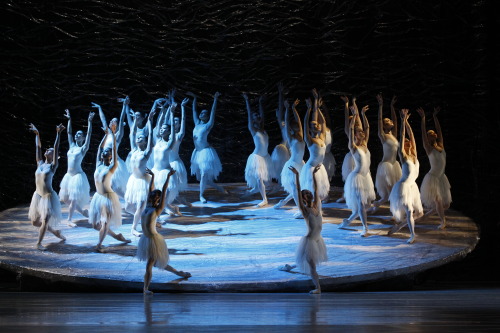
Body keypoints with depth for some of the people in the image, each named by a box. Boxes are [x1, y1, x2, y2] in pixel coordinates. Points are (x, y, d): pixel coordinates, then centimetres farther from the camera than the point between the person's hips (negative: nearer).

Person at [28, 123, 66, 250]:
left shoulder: (52, 166, -6)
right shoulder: (40, 164, 7)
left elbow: (56, 148, -14)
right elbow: (38, 148, 15)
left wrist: (58, 134, -20)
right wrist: (37, 134, 21)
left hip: (48, 196, -6)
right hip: (38, 195, 6)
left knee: (45, 220, -12)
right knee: (35, 222, 11)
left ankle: (39, 243, 0)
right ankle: (54, 231, 30)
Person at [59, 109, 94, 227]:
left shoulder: (83, 148, -3)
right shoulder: (72, 146, 12)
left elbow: (89, 134, -12)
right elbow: (69, 132, 17)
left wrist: (90, 121, -17)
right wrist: (69, 120, 16)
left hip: (78, 175, -7)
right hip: (69, 175, 7)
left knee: (73, 199, -7)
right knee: (65, 198, 8)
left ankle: (70, 220, 1)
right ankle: (82, 211, 24)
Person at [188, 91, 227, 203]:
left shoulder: (208, 125, -3)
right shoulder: (197, 123, 10)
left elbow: (213, 111, -10)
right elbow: (194, 110, 18)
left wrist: (215, 99, -15)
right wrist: (194, 98, 20)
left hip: (206, 152, -6)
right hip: (197, 152, 6)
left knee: (204, 175, -10)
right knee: (201, 176, 9)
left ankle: (201, 195, -1)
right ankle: (219, 187, 23)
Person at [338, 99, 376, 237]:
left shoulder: (365, 144, 9)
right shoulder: (353, 147, -8)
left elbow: (367, 127, 9)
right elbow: (351, 129, -18)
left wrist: (363, 114, 3)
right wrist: (355, 115, -20)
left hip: (366, 176, 7)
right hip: (357, 176, -7)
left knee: (364, 203, 10)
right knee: (360, 203, -8)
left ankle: (347, 221, 26)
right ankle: (365, 227, -4)